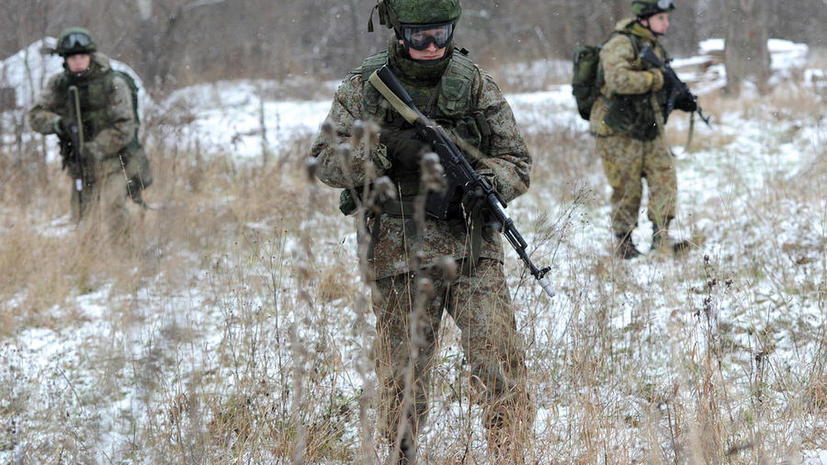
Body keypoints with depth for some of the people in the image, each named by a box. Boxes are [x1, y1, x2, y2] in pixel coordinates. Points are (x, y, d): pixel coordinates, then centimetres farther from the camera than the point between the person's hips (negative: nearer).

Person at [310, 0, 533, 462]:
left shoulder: (476, 83, 3)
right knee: (405, 373, 4)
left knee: (501, 357, -10)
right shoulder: (364, 86, 2)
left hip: (472, 249, 0)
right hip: (400, 256, 0)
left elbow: (517, 163, 6)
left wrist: (481, 182, -17)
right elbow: (326, 161, 0)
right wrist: (381, 152, -19)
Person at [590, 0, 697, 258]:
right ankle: (624, 245, 13)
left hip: (650, 133, 7)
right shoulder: (620, 45, -15)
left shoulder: (654, 47, 12)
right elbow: (618, 80, -33)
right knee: (627, 191, 0)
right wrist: (656, 77, -25)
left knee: (665, 180, -5)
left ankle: (662, 238, -3)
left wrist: (678, 99, 3)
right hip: (619, 134, -7)